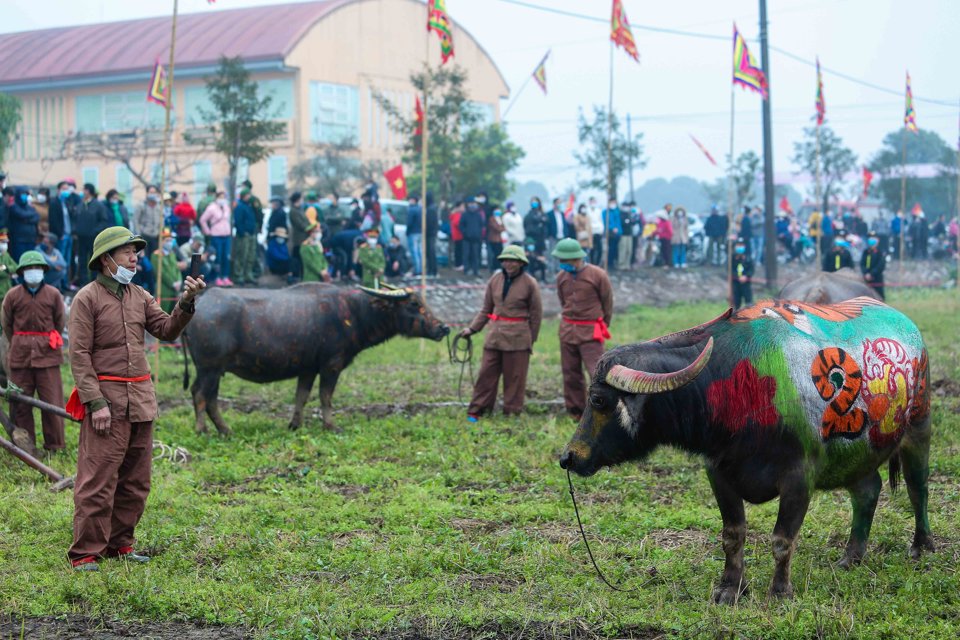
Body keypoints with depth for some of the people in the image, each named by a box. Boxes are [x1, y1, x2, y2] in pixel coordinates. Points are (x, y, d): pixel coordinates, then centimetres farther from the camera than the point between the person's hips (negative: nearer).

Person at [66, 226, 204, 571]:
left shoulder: (140, 296, 15)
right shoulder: (87, 298, -4)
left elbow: (167, 330, 7)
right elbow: (79, 355, -9)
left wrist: (186, 302, -10)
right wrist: (96, 402, -16)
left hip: (142, 400, 7)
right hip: (106, 400, -7)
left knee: (135, 480, 11)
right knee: (98, 480, -8)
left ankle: (120, 544, 22)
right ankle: (85, 553, -3)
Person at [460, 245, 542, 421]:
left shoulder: (529, 284, -4)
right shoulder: (495, 280, 5)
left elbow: (536, 314, 2)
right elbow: (486, 309, 13)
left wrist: (531, 340, 3)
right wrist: (472, 328, 4)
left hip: (518, 336, -3)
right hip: (495, 333, 3)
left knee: (514, 377, 4)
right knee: (487, 372, 3)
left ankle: (512, 411, 15)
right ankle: (476, 410, 7)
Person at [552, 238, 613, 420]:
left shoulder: (597, 275, -9)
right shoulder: (561, 277, 4)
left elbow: (607, 303, 2)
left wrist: (602, 327, 11)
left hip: (591, 331, -5)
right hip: (567, 331, 5)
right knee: (571, 374, 8)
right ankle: (575, 411, 18)